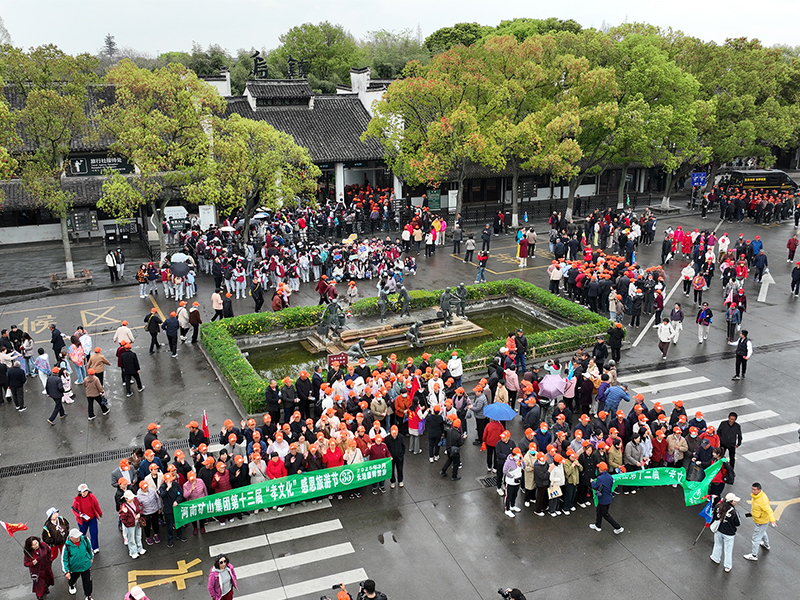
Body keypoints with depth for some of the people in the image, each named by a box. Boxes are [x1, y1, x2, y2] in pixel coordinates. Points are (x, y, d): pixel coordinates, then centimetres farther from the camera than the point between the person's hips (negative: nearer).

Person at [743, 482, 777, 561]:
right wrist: (751, 513, 20)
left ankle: (754, 555, 22)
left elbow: (769, 510, -43)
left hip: (761, 522, -9)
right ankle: (766, 545, 60)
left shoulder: (763, 500, -37)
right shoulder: (755, 495, -9)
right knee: (762, 532, 34)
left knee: (756, 538, 6)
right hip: (756, 518, 9)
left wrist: (772, 520, -56)